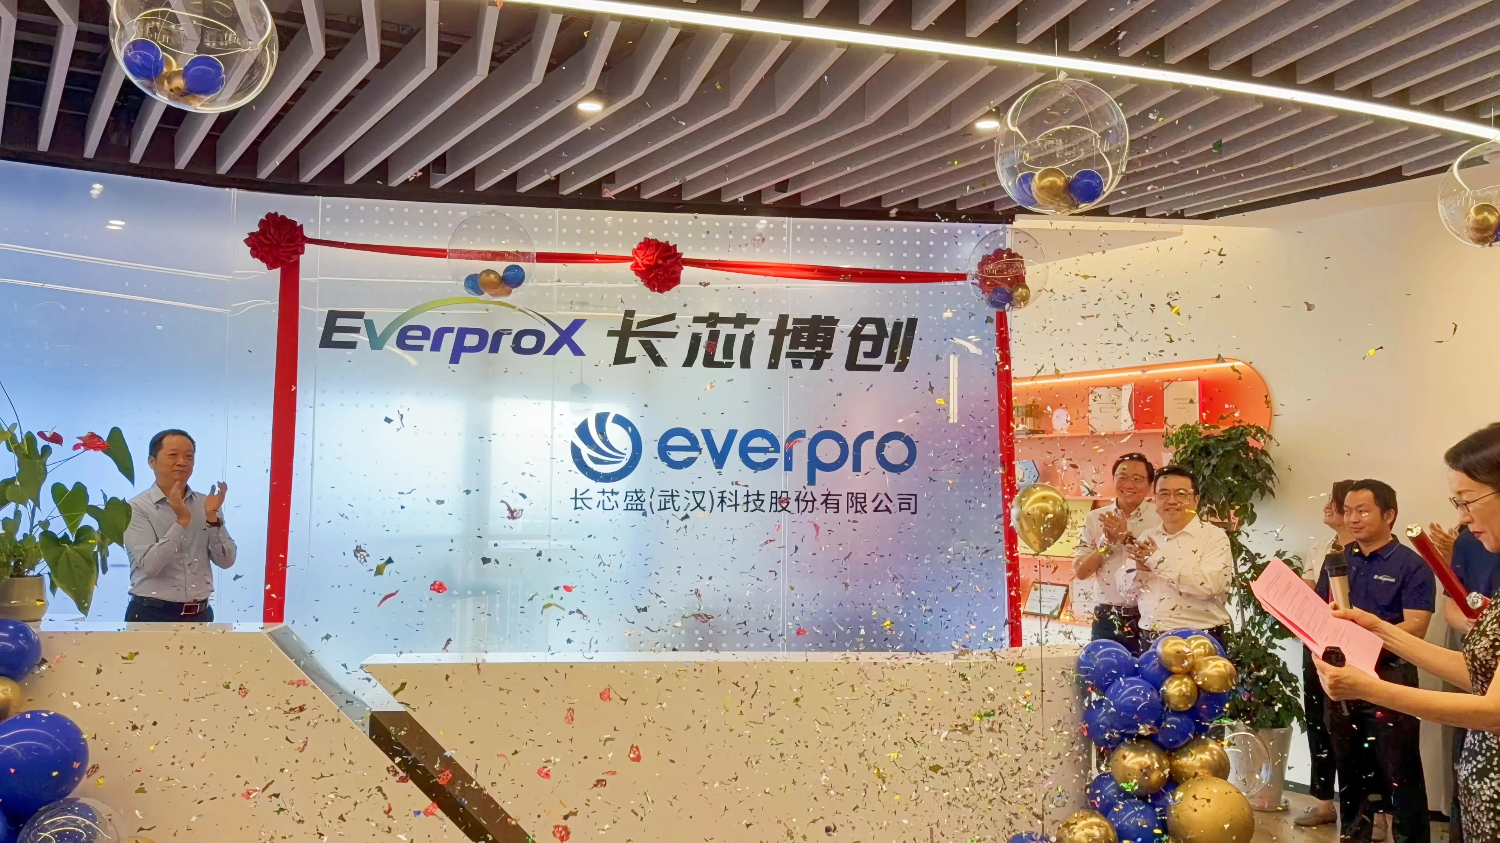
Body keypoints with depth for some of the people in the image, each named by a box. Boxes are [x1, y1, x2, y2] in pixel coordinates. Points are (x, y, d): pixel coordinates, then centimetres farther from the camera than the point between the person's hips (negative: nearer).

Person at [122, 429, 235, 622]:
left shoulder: (205, 504, 7)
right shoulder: (137, 508, -7)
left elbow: (226, 560, 0)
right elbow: (150, 564, -18)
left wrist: (212, 518, -12)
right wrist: (182, 521, -22)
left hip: (199, 615, 4)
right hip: (152, 615, -4)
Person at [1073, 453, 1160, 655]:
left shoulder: (1160, 518, -3)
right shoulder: (1095, 519, 5)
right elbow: (1080, 572, 1)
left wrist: (1127, 537, -20)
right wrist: (1106, 542, -13)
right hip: (1107, 621, 2)